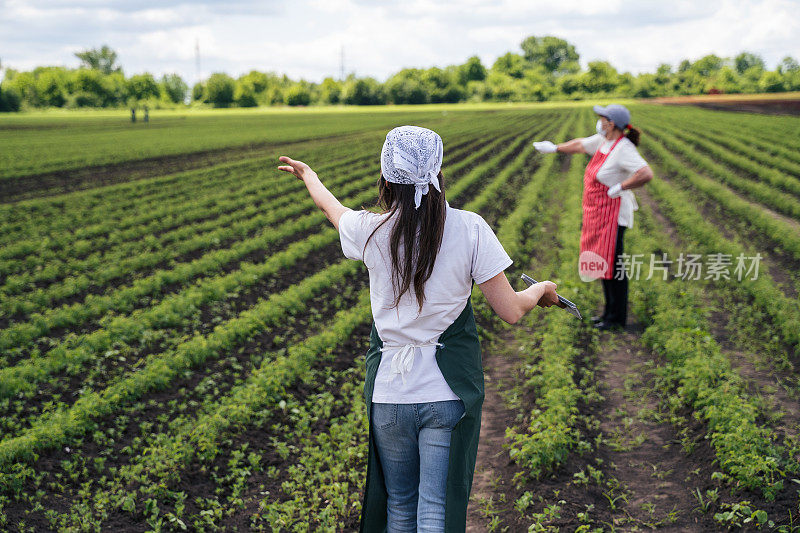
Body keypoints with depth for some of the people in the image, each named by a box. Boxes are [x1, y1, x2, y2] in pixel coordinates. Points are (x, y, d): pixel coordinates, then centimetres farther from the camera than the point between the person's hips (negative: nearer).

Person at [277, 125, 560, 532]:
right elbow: (511, 312, -7)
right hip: (449, 392, -2)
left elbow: (330, 204, 21)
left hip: (388, 391, 2)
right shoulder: (470, 228, -9)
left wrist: (308, 175, 43)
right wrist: (541, 290, 15)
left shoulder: (370, 230, -3)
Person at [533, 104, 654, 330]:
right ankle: (610, 312, 27)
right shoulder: (603, 140, 7)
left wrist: (620, 187, -24)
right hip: (597, 213, 9)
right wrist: (555, 148, 35)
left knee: (612, 264, -3)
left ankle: (617, 318, 7)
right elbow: (581, 145, 25)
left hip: (613, 213, -9)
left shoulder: (624, 149, -20)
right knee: (602, 263, 16)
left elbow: (646, 174, -31)